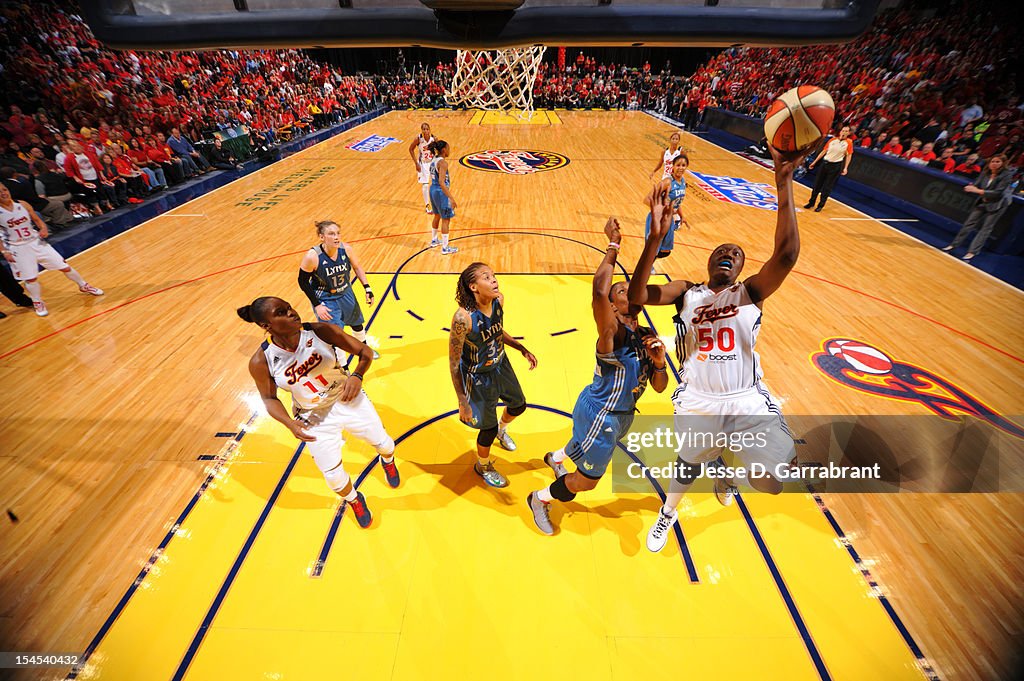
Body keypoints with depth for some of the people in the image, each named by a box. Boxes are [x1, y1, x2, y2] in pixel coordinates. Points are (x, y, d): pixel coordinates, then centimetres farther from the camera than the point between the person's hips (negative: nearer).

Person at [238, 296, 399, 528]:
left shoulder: (321, 332, -24)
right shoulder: (261, 362, -21)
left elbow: (364, 351, -16)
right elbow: (270, 399, -5)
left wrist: (357, 376, -36)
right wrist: (290, 424, -22)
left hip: (349, 400, 1)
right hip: (315, 419, 0)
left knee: (384, 443, 17)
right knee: (334, 477, 10)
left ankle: (387, 461, 58)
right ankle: (354, 501, 47)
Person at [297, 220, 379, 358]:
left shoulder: (346, 249, -19)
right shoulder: (312, 257, -28)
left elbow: (357, 267, 1)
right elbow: (303, 281, -16)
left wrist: (367, 288, -4)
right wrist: (317, 305, -17)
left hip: (346, 294, 5)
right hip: (325, 300, -5)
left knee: (357, 323, 24)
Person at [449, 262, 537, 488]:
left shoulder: (499, 301, -15)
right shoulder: (463, 318, -35)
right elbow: (454, 364, -24)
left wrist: (522, 349, 5)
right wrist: (463, 403, -19)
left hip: (501, 366, 7)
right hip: (479, 378, -6)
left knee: (518, 405, 27)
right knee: (489, 428, 12)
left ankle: (502, 431, 64)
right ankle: (483, 467, 46)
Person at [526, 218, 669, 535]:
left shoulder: (647, 337, -4)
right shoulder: (613, 332, -28)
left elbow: (659, 388, -1)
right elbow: (598, 292, -49)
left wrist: (659, 362, -22)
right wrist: (614, 245, -38)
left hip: (622, 412, 8)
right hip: (599, 414, -8)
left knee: (587, 448, 35)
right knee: (586, 481, 6)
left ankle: (556, 457, 67)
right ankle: (539, 499, 34)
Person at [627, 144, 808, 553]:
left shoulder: (750, 293, 0)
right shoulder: (686, 293, -1)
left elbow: (786, 254, -20)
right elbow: (636, 296, -20)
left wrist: (783, 181, -26)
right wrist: (656, 237, -31)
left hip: (748, 401, 1)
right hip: (698, 402, -1)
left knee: (774, 481, -2)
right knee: (689, 469, 14)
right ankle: (668, 512, 51)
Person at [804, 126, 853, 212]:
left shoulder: (849, 142, -4)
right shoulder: (832, 140, 2)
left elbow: (849, 155, 0)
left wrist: (845, 168, -9)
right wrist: (814, 162, 8)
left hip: (836, 166, -3)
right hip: (825, 163, 3)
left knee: (827, 187, 1)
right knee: (817, 184, 5)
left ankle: (821, 205, 10)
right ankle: (811, 203, 18)